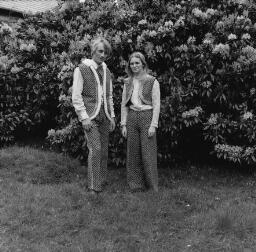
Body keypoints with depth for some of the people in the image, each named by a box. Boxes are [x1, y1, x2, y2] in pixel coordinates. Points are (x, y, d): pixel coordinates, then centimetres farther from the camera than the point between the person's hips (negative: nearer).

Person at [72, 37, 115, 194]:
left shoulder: (107, 72, 14)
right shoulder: (81, 70, -4)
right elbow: (76, 97, -7)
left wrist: (112, 117, 13)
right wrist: (84, 117, -14)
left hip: (104, 116, 6)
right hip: (90, 116, -6)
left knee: (104, 150, 7)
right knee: (95, 149, -11)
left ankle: (102, 182, 19)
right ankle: (94, 186, -2)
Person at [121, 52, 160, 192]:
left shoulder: (152, 82, -3)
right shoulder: (128, 83, 11)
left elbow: (156, 105, -5)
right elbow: (124, 105, 13)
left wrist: (153, 125, -11)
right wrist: (123, 124, 6)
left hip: (147, 117, -4)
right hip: (132, 117, 4)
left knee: (148, 153, -2)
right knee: (133, 153, 5)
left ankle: (152, 186, 11)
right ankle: (136, 184, 15)